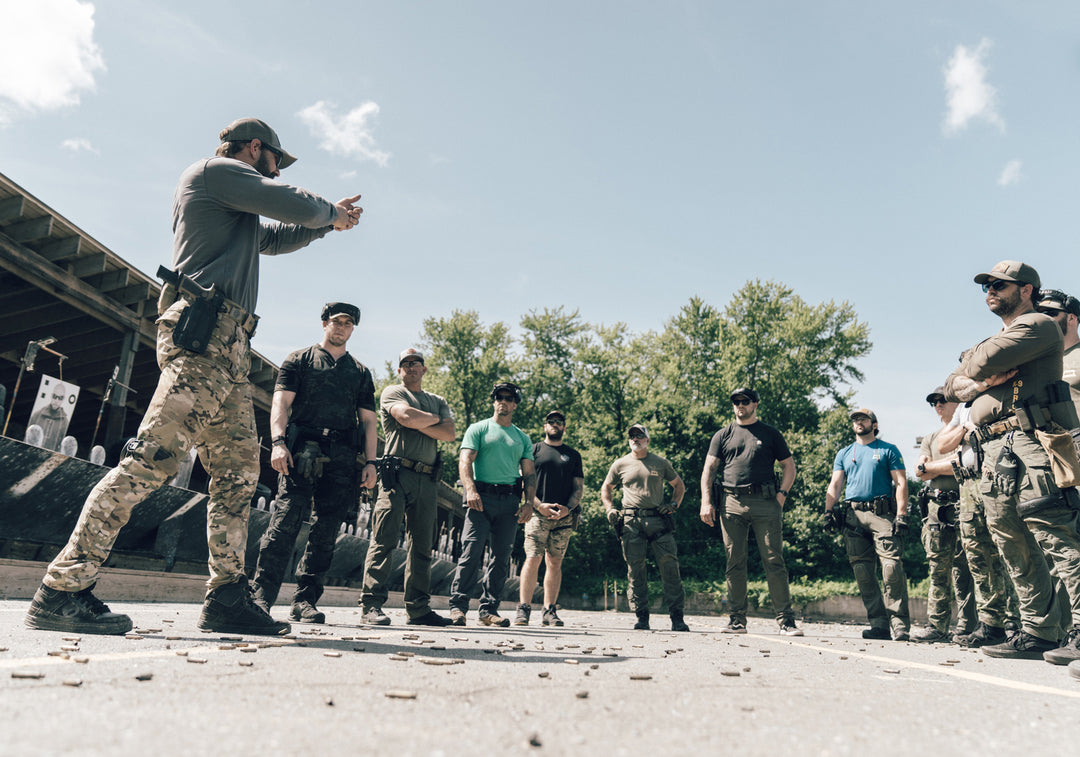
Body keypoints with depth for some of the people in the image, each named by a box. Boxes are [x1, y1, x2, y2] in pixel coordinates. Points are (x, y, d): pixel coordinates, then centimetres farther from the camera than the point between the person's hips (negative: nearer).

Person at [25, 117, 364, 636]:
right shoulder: (217, 170, 4)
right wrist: (330, 213, 16)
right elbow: (294, 205, -5)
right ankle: (62, 590, -12)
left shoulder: (240, 212, 31)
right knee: (153, 457, -16)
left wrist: (329, 219, 40)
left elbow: (273, 238, 46)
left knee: (238, 472, 5)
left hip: (228, 349, 10)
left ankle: (227, 599, 6)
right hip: (203, 337, -10)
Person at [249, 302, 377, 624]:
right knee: (286, 521, -13)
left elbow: (368, 420, 18)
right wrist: (278, 442, -15)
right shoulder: (299, 360, 14)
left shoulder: (361, 373, 23)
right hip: (303, 449, -3)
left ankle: (305, 601, 6)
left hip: (342, 456, 3)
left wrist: (370, 462, 6)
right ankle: (261, 595, -7)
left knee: (326, 531, 0)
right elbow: (281, 402, 1)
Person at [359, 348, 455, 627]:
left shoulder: (438, 401, 22)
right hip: (398, 473, -5)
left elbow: (449, 434, 6)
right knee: (385, 539, -9)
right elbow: (406, 416, -13)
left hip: (427, 478, 5)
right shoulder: (392, 392, 8)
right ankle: (372, 603, -6)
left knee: (422, 545, 6)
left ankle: (418, 608, 12)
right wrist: (434, 419, 3)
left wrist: (417, 423, -4)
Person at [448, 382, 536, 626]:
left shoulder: (523, 438, 21)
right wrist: (470, 489, -18)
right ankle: (458, 606, -4)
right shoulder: (478, 429, 10)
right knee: (472, 551, -12)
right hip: (482, 497, -4)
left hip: (510, 501, 4)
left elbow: (529, 473, 17)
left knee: (502, 556, 2)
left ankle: (489, 610, 9)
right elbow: (465, 461, -2)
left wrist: (529, 502, 2)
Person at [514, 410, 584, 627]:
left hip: (565, 517, 2)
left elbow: (579, 487, 13)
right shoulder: (534, 450, 11)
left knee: (555, 562, 3)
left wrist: (568, 508, -4)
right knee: (532, 559, -11)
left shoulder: (573, 455, 17)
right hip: (538, 513, -2)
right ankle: (524, 609, -7)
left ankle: (549, 611, 8)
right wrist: (539, 505, -9)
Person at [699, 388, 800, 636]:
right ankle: (737, 619, 9)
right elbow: (709, 469, 10)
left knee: (774, 561, -4)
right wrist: (706, 502, -1)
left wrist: (781, 494, 0)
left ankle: (786, 620, 1)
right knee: (735, 562, 3)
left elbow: (789, 466, 15)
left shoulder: (770, 434, 14)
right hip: (731, 503, 1)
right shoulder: (723, 435, 15)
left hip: (765, 503, -1)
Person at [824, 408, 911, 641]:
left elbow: (901, 483, 4)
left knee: (892, 567, -14)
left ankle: (900, 624, -9)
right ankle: (879, 624, 6)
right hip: (852, 516, 4)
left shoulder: (888, 450, 12)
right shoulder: (844, 454, 22)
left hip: (882, 514, -4)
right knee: (862, 571, 0)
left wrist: (901, 515, -8)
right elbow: (835, 485, 14)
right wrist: (829, 510, -2)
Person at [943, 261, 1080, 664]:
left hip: (1029, 442, -8)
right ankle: (1037, 633, 10)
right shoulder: (992, 342, 30)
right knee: (1017, 549, 6)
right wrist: (978, 382, -1)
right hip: (994, 453, 8)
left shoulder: (1039, 325, 4)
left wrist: (971, 367, 10)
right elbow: (952, 385, 21)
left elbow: (988, 360, -13)